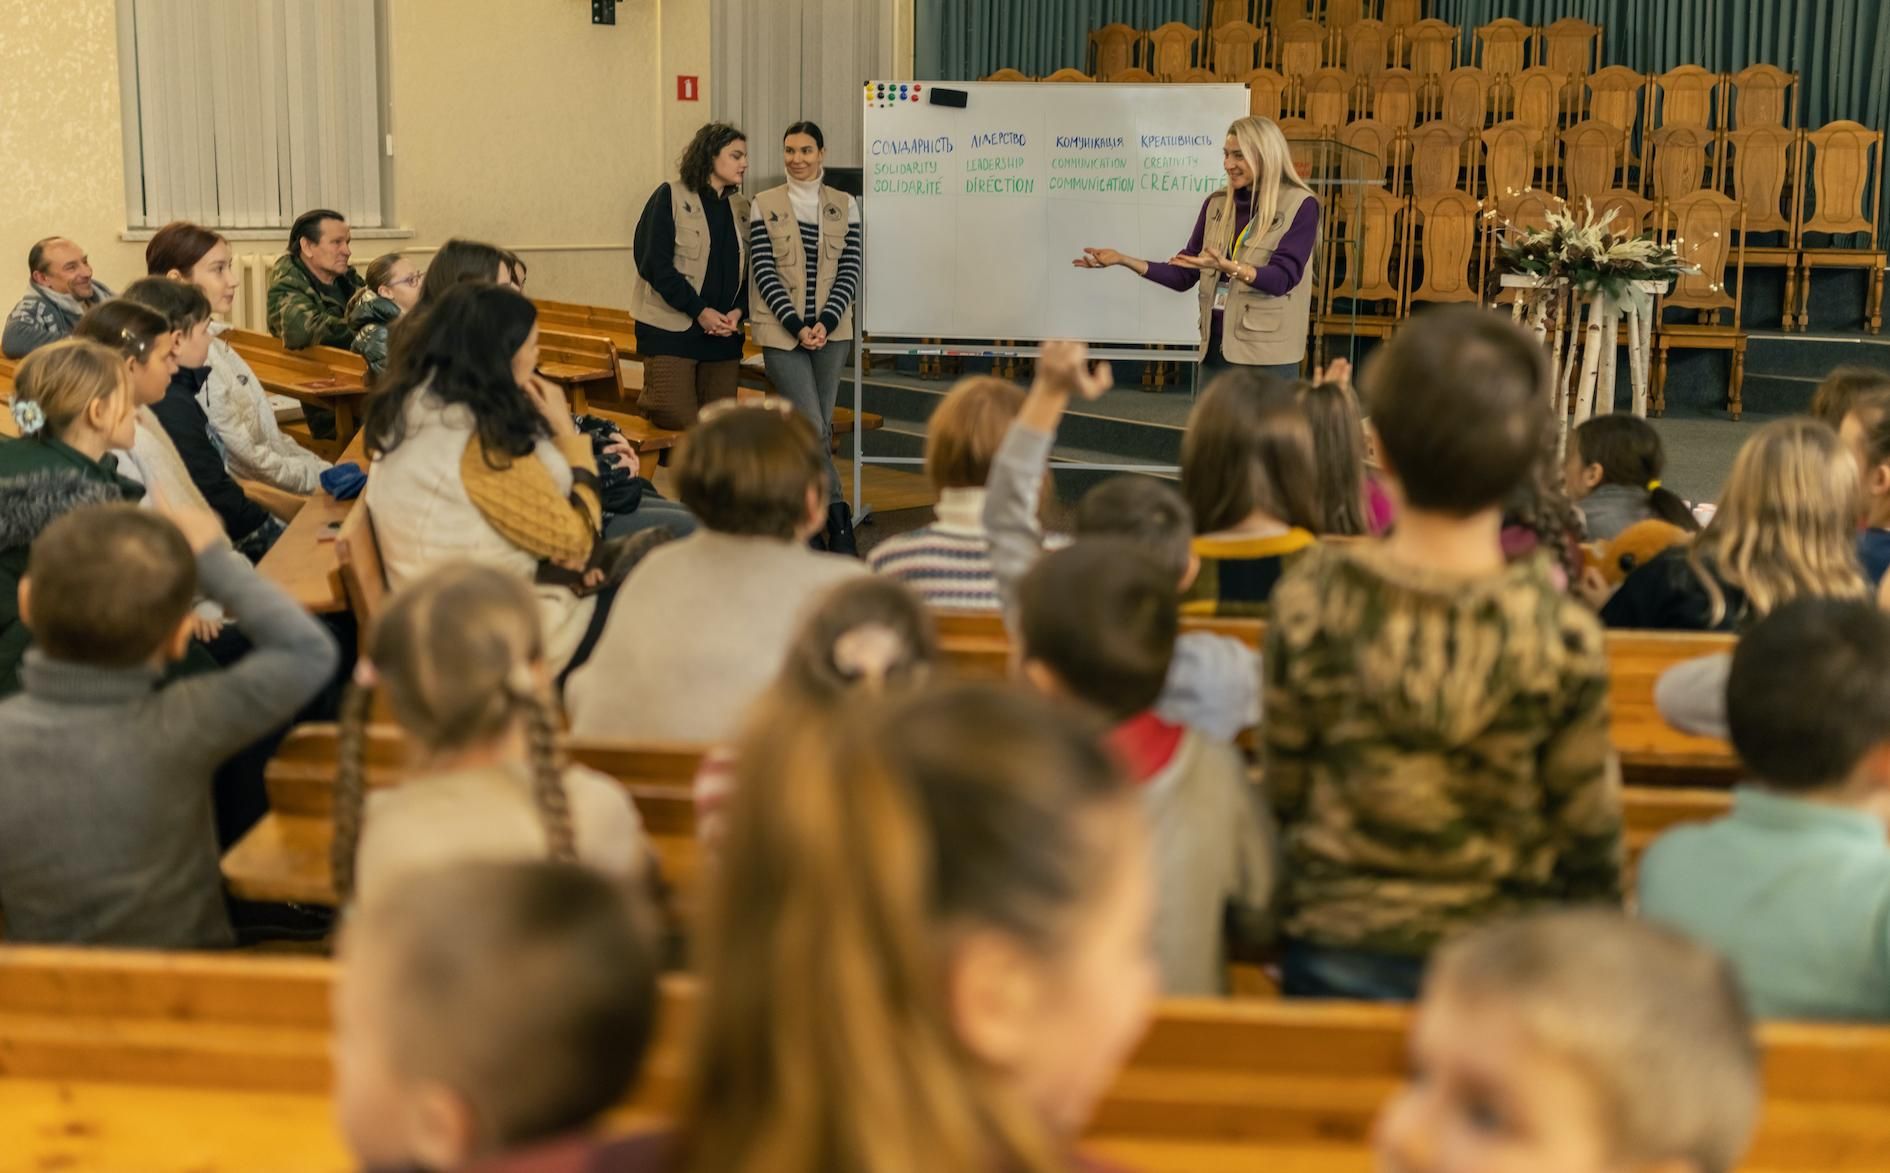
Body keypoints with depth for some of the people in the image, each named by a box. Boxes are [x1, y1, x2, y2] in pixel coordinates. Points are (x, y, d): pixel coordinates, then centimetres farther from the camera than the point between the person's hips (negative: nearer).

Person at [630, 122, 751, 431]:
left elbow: (750, 270, 13)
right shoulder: (671, 197, -3)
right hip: (672, 330, -6)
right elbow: (655, 263, -10)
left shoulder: (741, 207, 14)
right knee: (680, 423, -12)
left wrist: (738, 311, -7)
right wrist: (699, 310, -15)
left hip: (724, 333, 6)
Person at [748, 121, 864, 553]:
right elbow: (764, 273, -3)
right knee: (812, 428, -11)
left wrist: (825, 323, -11)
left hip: (830, 331, 3)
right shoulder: (764, 205, 2)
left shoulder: (845, 205, 7)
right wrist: (797, 326, -12)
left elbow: (850, 271, 3)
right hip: (782, 331, -2)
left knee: (820, 427, 5)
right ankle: (837, 516, -2)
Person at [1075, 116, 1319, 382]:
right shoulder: (1217, 204, 10)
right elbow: (1185, 276, 12)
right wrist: (1123, 260, 0)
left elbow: (1282, 278, -16)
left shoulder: (1300, 205, -6)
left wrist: (1228, 267, -32)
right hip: (1216, 347, 6)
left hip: (1268, 355, -6)